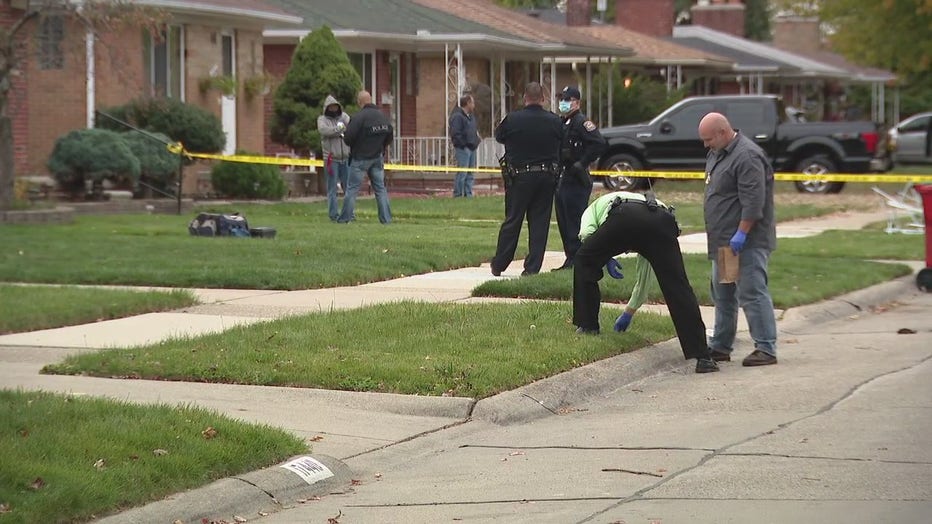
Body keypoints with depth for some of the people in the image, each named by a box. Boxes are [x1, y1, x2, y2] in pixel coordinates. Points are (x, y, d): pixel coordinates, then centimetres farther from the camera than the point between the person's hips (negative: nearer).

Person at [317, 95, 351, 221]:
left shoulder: (343, 116, 13)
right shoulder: (322, 119, 4)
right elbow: (323, 130, -17)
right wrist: (338, 129, -24)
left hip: (346, 158, 3)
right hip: (331, 159, -3)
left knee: (348, 187, 4)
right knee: (332, 189, -1)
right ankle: (334, 215, 2)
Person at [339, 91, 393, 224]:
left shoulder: (359, 117, -19)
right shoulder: (382, 116, 1)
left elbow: (348, 137, -21)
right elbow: (390, 135, 10)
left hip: (360, 158, -5)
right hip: (378, 157, 5)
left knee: (352, 188, 2)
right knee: (380, 188, 9)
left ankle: (345, 218, 4)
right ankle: (386, 218, 5)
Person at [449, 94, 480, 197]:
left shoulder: (471, 116, 18)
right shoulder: (457, 116, -13)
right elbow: (455, 134, -19)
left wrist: (476, 141, 12)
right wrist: (464, 144, -16)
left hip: (472, 149, 10)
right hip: (463, 149, -10)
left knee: (470, 173, 11)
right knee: (462, 173, -10)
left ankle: (468, 195, 16)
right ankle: (457, 195, -7)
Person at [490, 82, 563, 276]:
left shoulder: (512, 119, -9)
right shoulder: (555, 121, -3)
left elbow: (498, 136, 8)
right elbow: (562, 146, 6)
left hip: (519, 175, -1)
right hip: (547, 176, 1)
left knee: (512, 220, 8)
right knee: (540, 222, 6)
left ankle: (498, 265, 14)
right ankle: (533, 267, 4)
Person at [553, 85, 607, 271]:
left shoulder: (581, 122, -11)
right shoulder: (562, 123, 17)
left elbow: (600, 144, -22)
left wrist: (581, 163, -19)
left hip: (576, 181, -10)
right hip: (562, 179, 10)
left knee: (574, 221, -8)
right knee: (563, 221, 11)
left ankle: (576, 260, -6)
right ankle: (570, 260, 17)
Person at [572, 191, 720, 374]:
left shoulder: (595, 207, 41)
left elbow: (586, 233, 12)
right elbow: (644, 277, 52)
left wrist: (606, 258, 26)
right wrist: (629, 313, 63)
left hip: (624, 218, -3)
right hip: (663, 221, 3)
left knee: (585, 261, 24)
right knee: (678, 289, 2)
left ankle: (587, 326, 28)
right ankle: (702, 357, -8)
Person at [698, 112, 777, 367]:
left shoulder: (747, 156, -18)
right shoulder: (718, 154, 15)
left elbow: (753, 202, -24)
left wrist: (741, 234, -24)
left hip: (746, 241, -11)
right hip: (724, 241, 11)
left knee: (752, 293, -11)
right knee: (722, 296, 15)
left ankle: (766, 349, -9)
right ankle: (720, 346, 23)